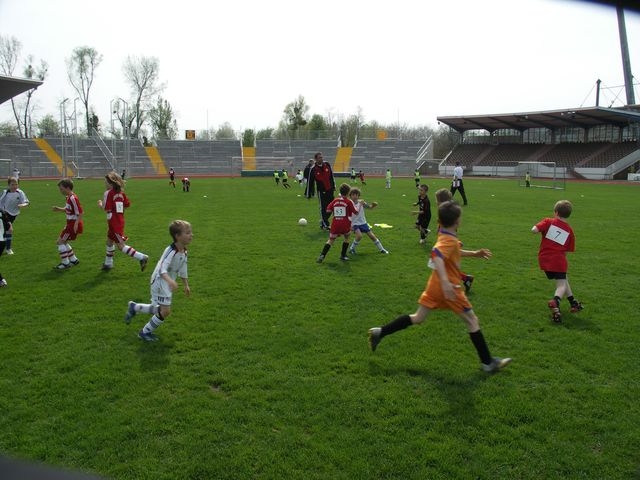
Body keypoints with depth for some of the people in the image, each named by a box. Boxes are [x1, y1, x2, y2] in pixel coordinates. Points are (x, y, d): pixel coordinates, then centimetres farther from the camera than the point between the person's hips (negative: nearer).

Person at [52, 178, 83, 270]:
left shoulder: (73, 199, -21)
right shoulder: (68, 197, 9)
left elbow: (80, 213, -23)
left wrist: (76, 225, -28)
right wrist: (59, 209, 5)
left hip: (73, 224, -10)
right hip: (70, 224, 10)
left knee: (60, 242, -4)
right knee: (63, 242, 19)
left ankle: (65, 263, 4)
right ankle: (73, 259, 27)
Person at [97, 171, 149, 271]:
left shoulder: (108, 193, -14)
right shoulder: (121, 192, 6)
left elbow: (106, 208, -17)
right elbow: (127, 204, 7)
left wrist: (100, 204, 2)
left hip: (114, 223, -9)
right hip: (120, 221, 9)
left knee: (121, 246, -6)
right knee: (109, 241, 23)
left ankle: (141, 257, -14)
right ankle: (108, 263, 34)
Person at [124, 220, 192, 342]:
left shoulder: (184, 252, -1)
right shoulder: (170, 251, -28)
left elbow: (183, 270, 14)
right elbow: (162, 270, -37)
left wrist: (186, 285, 20)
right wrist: (170, 281, -54)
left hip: (168, 284, 9)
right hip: (160, 282, -9)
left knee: (161, 309, 19)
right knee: (165, 310, -10)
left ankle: (134, 307, 39)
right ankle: (145, 332, 10)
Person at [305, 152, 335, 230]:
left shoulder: (327, 164, 0)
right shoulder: (313, 169, -12)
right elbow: (310, 182, -8)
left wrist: (333, 186, 16)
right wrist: (309, 194, -6)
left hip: (330, 190, 5)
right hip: (321, 191, -5)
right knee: (323, 208, -4)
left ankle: (323, 221, 29)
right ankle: (325, 225, 7)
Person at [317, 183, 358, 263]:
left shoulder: (335, 201, 6)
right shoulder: (349, 202, -3)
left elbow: (328, 210, 6)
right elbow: (356, 212, 0)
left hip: (335, 224, 3)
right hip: (345, 224, -2)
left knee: (331, 240, 10)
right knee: (346, 238, 23)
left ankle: (322, 255, -6)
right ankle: (343, 255, 21)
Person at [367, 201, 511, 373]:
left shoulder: (444, 236, 8)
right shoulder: (450, 240, -20)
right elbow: (437, 255, -39)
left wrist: (473, 253, 26)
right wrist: (445, 281, -48)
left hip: (435, 286, 8)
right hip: (448, 288, -8)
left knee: (417, 318, 14)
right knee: (472, 321, 5)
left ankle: (380, 332, 9)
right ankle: (488, 362, 14)